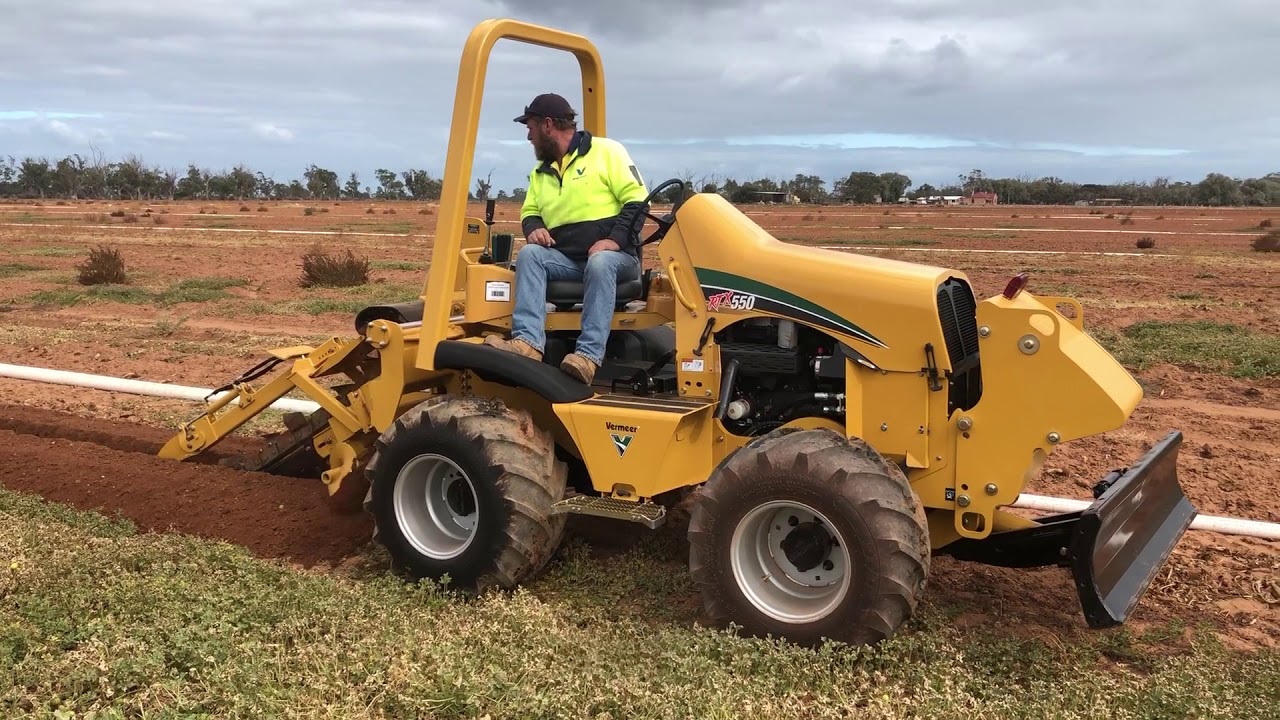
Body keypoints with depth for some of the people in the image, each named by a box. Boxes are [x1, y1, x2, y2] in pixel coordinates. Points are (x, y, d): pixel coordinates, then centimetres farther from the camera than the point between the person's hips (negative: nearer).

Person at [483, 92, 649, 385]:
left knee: (600, 264, -38)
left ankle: (588, 355, -46)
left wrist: (615, 239, -20)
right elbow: (529, 213, 26)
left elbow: (637, 200, -6)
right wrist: (534, 228, 1)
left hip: (614, 256, -5)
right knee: (529, 254, -23)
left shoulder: (606, 151, 1)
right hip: (566, 259, 5)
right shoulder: (540, 172, 19)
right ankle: (528, 342, -39)